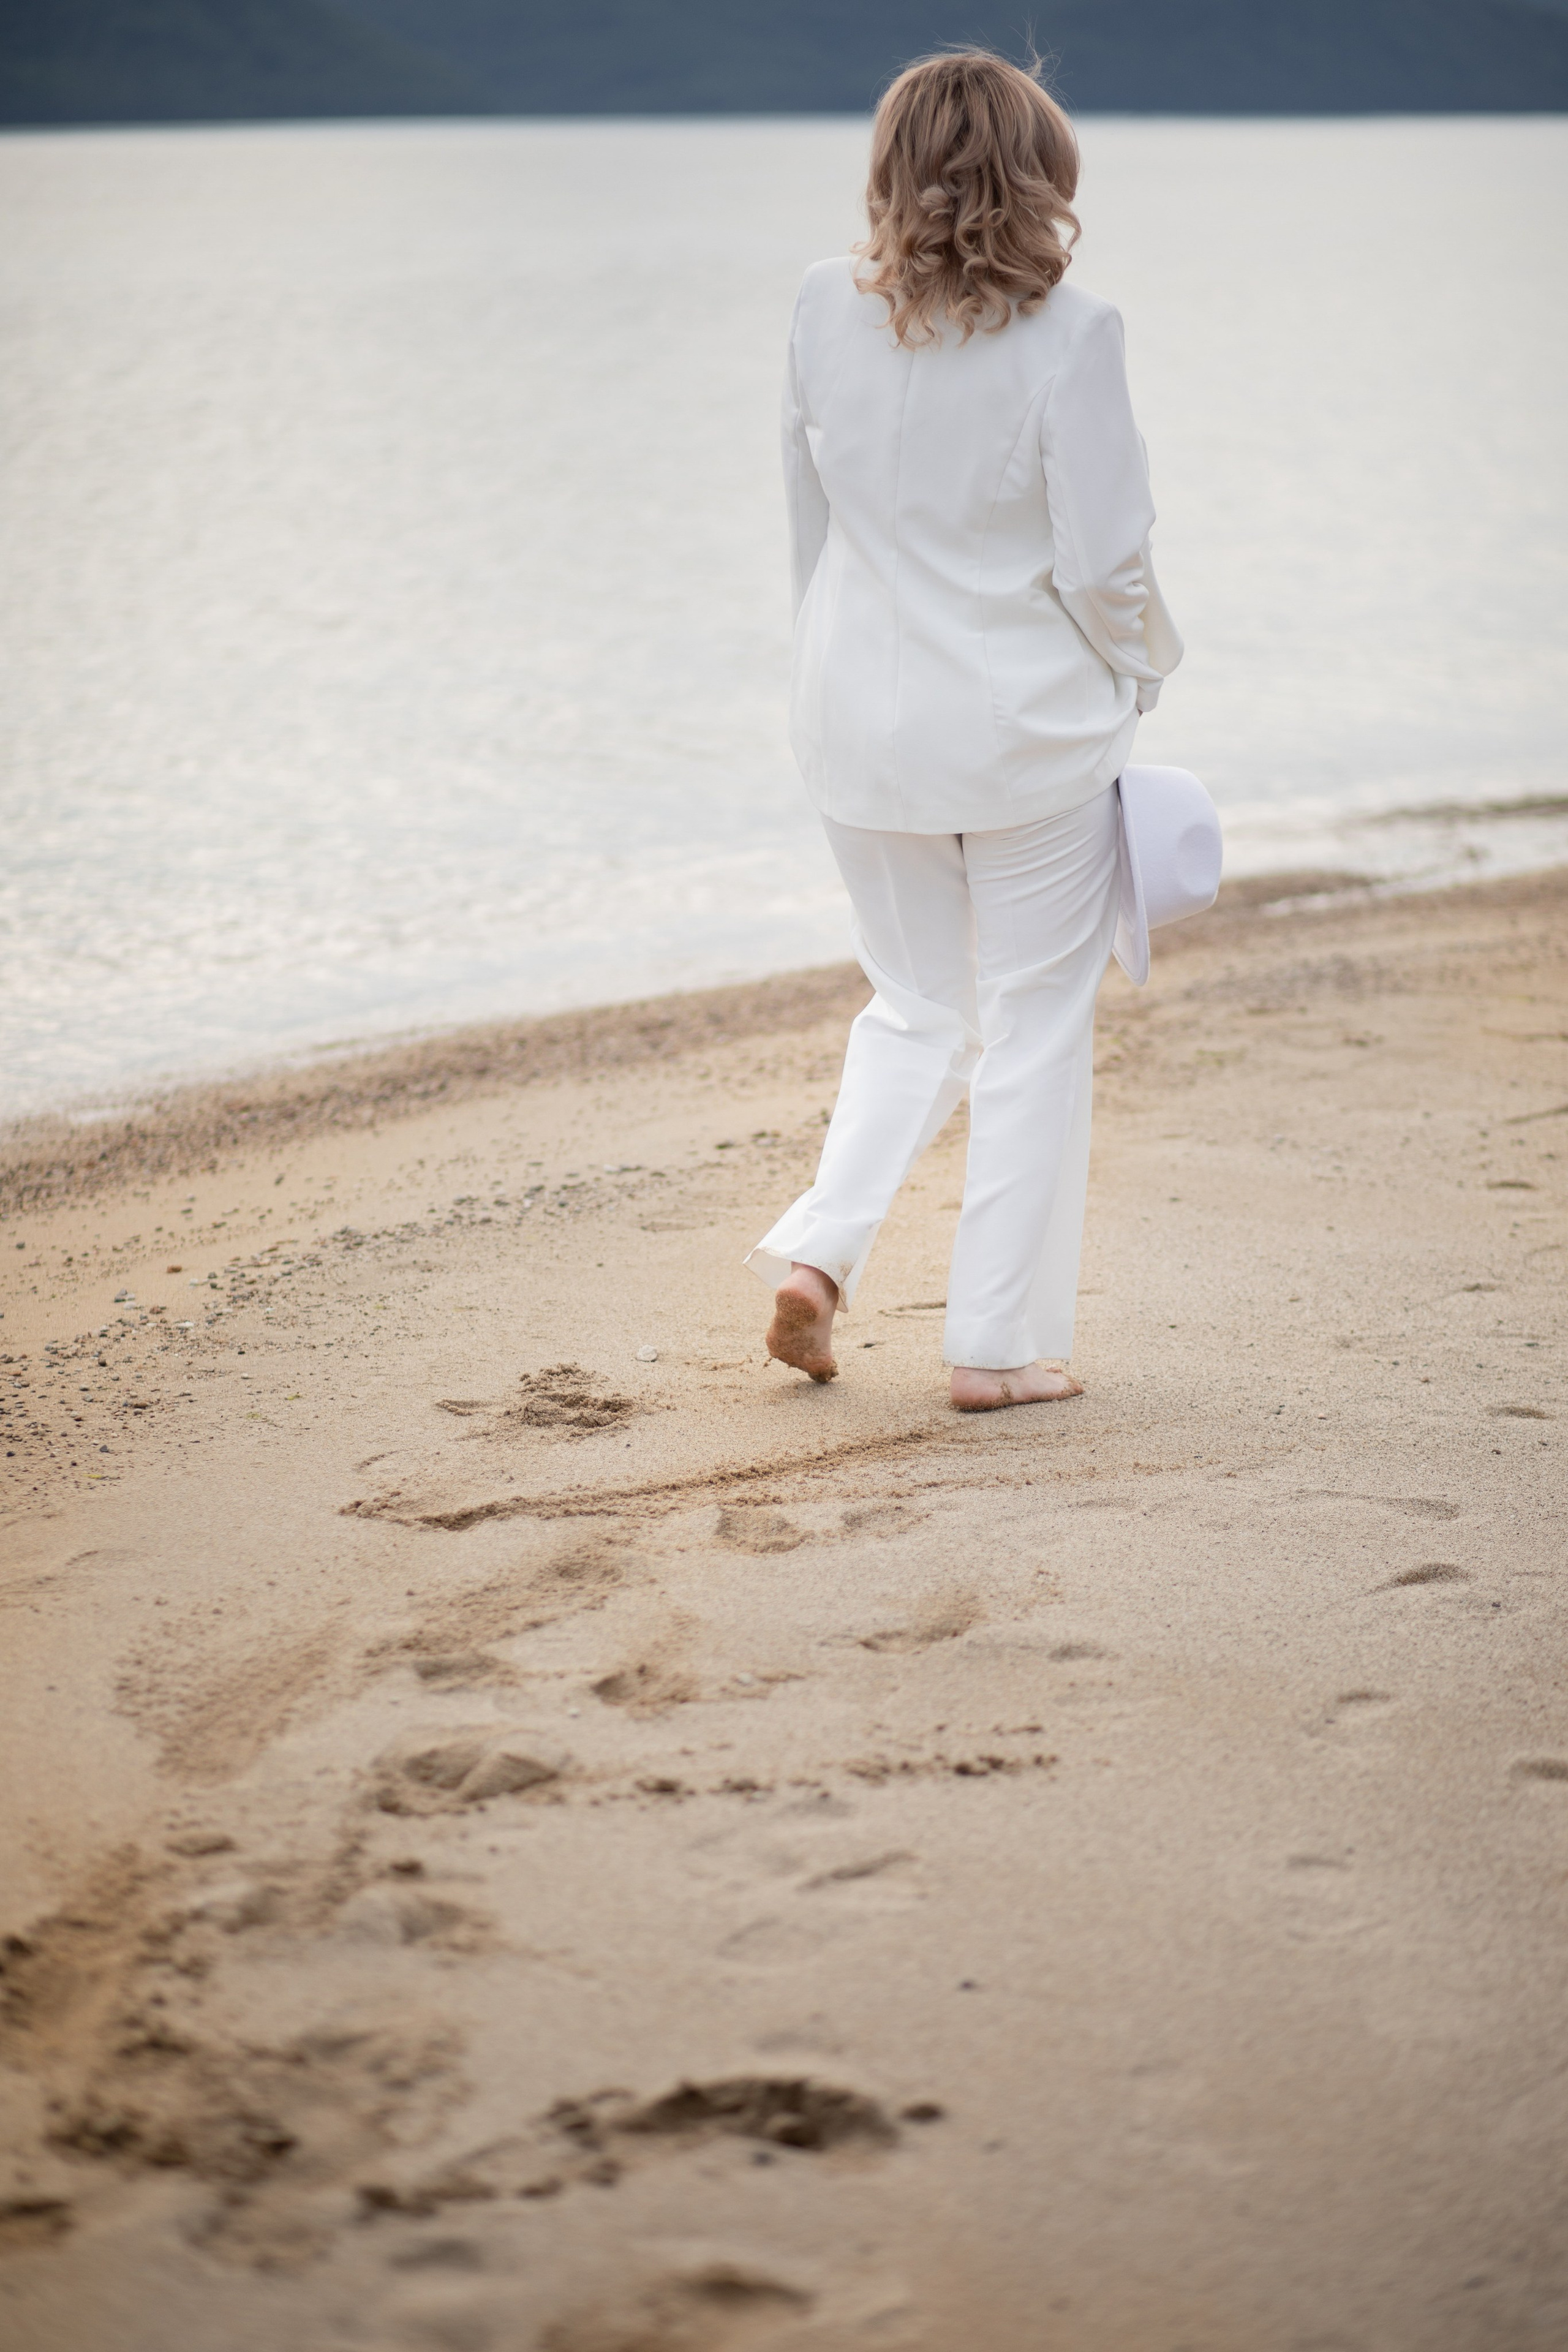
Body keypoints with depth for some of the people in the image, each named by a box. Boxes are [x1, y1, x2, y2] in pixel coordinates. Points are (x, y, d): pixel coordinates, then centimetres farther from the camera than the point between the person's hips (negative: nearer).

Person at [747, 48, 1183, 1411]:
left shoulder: (826, 313, -2)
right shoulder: (1066, 337, -16)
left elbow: (808, 516, 8)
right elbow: (1102, 562, -14)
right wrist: (1141, 672, 6)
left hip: (860, 721, 4)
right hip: (1031, 723, -4)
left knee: (917, 1006, 22)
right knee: (1035, 1030, 9)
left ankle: (819, 1250, 6)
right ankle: (1001, 1343, 13)